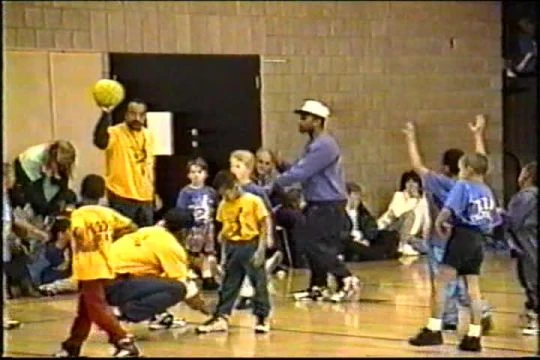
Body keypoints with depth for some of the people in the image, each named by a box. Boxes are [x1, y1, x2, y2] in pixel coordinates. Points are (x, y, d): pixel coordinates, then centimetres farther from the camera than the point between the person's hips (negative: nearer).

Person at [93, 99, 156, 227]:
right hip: (121, 198, -6)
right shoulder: (116, 133, -11)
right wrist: (106, 114, -44)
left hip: (145, 198, 6)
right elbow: (100, 142, -35)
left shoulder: (148, 136, 11)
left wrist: (153, 192, 21)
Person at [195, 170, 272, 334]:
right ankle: (221, 318, 11)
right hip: (232, 248, 6)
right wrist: (222, 251, 9)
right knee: (228, 285, 8)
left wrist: (260, 250, -15)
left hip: (251, 245, -6)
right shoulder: (223, 205, 7)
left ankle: (262, 318, 9)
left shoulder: (253, 201, -10)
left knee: (259, 283, 1)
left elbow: (265, 225, -10)